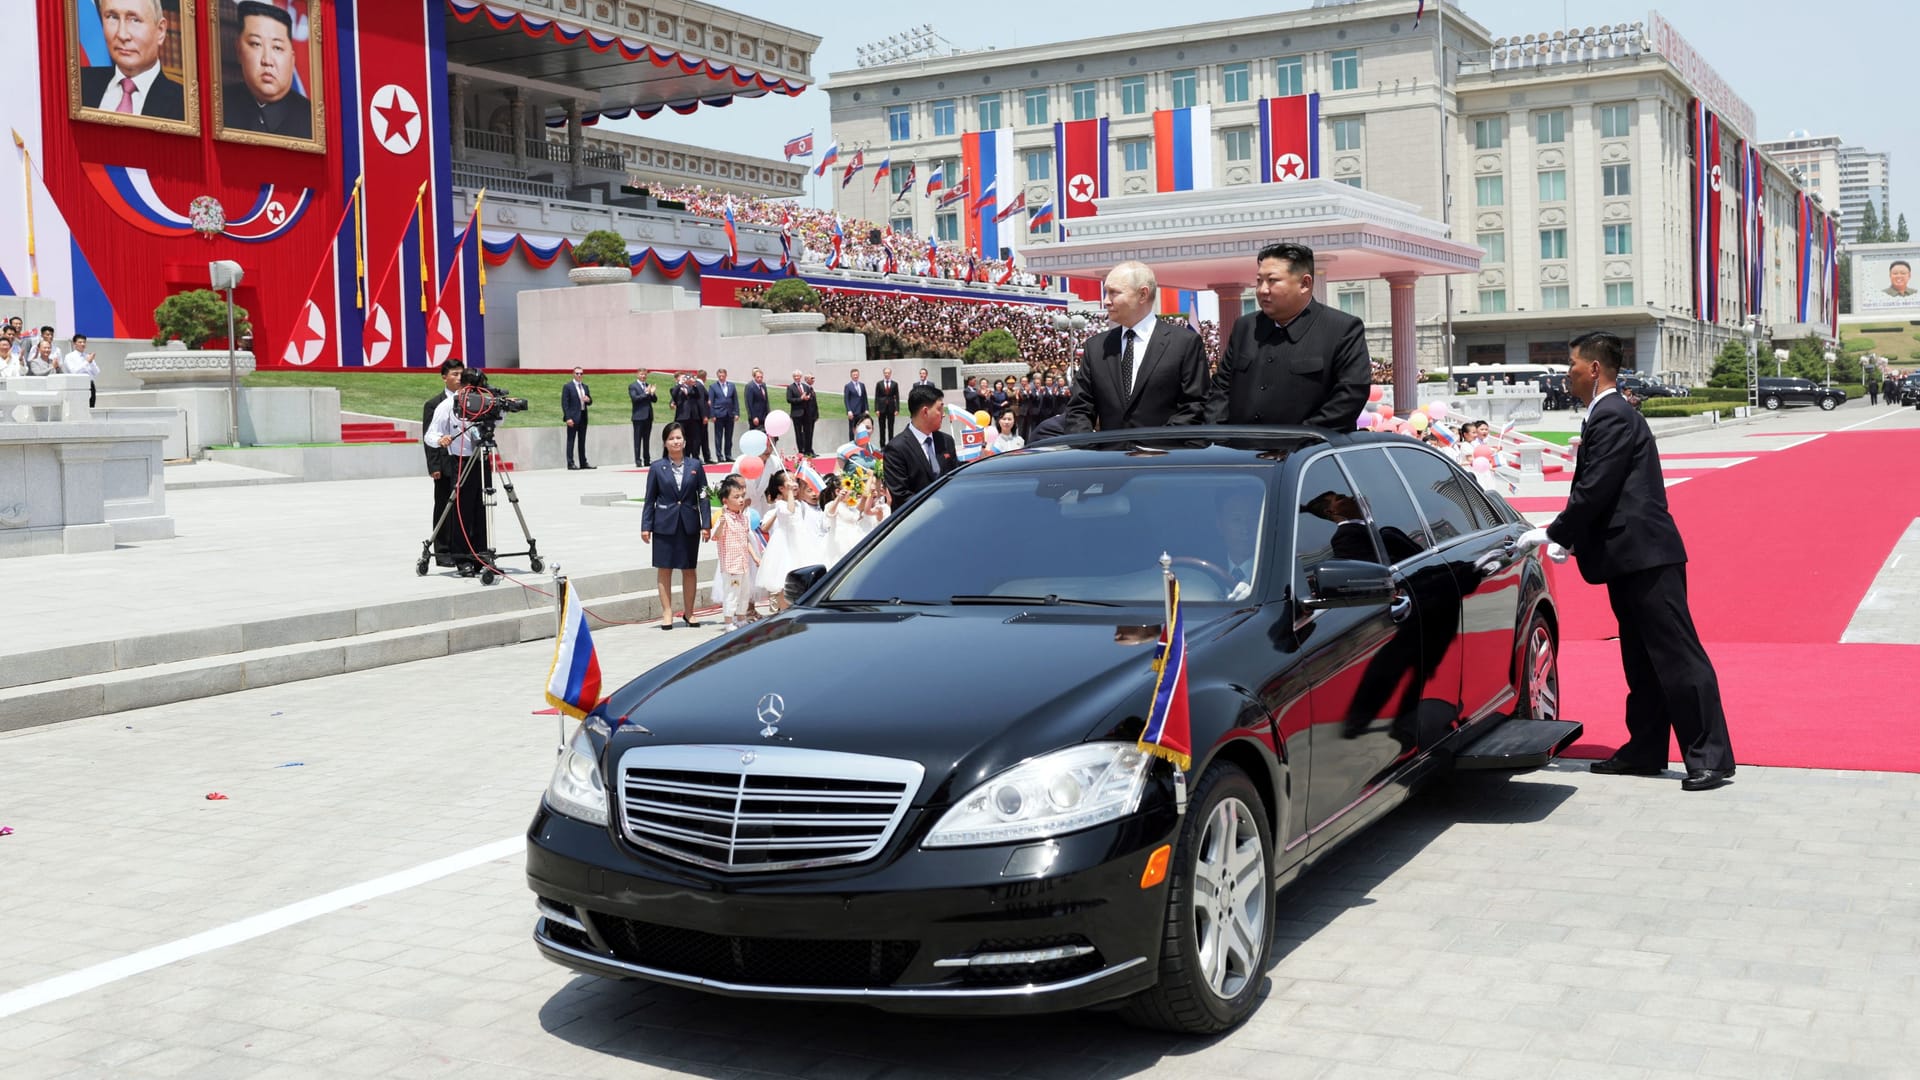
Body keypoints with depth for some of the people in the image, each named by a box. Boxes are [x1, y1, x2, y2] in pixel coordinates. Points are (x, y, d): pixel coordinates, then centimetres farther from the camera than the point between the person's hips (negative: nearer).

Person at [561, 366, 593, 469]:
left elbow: (590, 403, 20)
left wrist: (588, 400, -5)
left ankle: (583, 463, 15)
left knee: (582, 441, 10)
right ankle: (570, 463, -3)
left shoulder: (585, 387, 15)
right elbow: (564, 404, -9)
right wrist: (568, 418, -17)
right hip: (573, 418, -6)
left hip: (583, 417, 6)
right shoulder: (568, 387, -4)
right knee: (571, 441, -4)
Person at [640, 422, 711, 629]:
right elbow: (650, 499, 3)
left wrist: (706, 524, -3)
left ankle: (689, 612, 19)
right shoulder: (657, 468, 0)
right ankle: (667, 613, 11)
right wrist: (645, 526, -2)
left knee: (689, 569, 8)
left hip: (689, 524, 1)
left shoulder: (695, 466, 2)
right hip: (665, 524, -1)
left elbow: (703, 496, 3)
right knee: (664, 569, 3)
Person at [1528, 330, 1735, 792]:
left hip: (1646, 556, -11)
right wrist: (1570, 540, 11)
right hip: (1632, 558, 11)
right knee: (1642, 662, 15)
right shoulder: (1609, 415, 18)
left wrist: (1553, 535, -9)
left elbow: (1594, 491, -19)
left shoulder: (1613, 417, -14)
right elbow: (1594, 492, 20)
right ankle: (1645, 751, 23)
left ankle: (1711, 757, -4)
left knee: (1678, 657, -7)